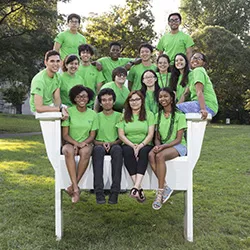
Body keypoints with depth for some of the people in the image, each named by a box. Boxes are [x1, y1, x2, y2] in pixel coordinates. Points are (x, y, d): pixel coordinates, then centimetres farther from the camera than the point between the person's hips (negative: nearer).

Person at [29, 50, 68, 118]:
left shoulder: (57, 76, -2)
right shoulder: (39, 80, -26)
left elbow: (57, 98, -3)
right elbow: (39, 108, -30)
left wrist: (61, 108, -26)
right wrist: (60, 109, -26)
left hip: (51, 104, 8)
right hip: (40, 111, -8)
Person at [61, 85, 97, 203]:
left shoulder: (93, 114, 7)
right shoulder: (69, 111, 1)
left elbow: (92, 135, 6)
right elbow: (65, 134, -1)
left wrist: (83, 143, -14)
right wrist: (76, 143, -18)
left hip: (85, 144, 1)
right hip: (70, 143, -1)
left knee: (85, 152, -35)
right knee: (69, 151, -37)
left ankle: (73, 186, -27)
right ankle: (76, 188, -39)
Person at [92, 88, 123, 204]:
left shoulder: (119, 116, 13)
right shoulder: (96, 117, 14)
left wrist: (111, 143, -12)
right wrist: (102, 143, -13)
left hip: (114, 145, 0)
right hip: (100, 145, 0)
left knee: (117, 149, -37)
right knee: (98, 149, -36)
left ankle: (115, 192, -38)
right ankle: (99, 192, -40)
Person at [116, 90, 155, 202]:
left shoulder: (149, 114, 9)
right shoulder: (124, 116, 12)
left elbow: (150, 134, -1)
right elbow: (121, 135, 3)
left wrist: (140, 145, -17)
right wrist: (133, 145, -12)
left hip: (145, 145, 0)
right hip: (128, 145, 1)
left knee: (144, 152, -34)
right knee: (128, 151, -33)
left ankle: (136, 187, -44)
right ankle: (139, 189, -36)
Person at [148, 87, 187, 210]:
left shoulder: (179, 115, -4)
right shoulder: (158, 115, 13)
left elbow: (178, 139, -9)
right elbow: (157, 137, 11)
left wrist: (163, 146, -22)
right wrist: (157, 145, -13)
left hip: (178, 146, -4)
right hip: (162, 146, 4)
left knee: (160, 156, -35)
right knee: (151, 155, -31)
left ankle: (160, 192, -28)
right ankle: (165, 187, -24)